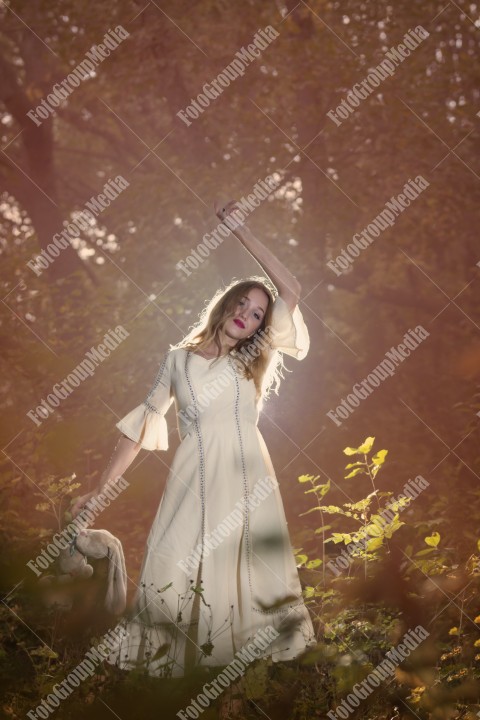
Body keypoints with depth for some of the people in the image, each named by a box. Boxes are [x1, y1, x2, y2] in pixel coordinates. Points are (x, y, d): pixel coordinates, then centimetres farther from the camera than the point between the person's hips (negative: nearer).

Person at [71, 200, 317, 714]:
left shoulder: (253, 361, 7)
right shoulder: (178, 360, 7)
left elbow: (291, 291, 0)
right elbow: (140, 426, 9)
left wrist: (240, 231, 0)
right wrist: (101, 490, 4)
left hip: (248, 481, 1)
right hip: (194, 483, -1)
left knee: (248, 575, 2)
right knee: (176, 575, -6)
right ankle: (167, 659, 7)